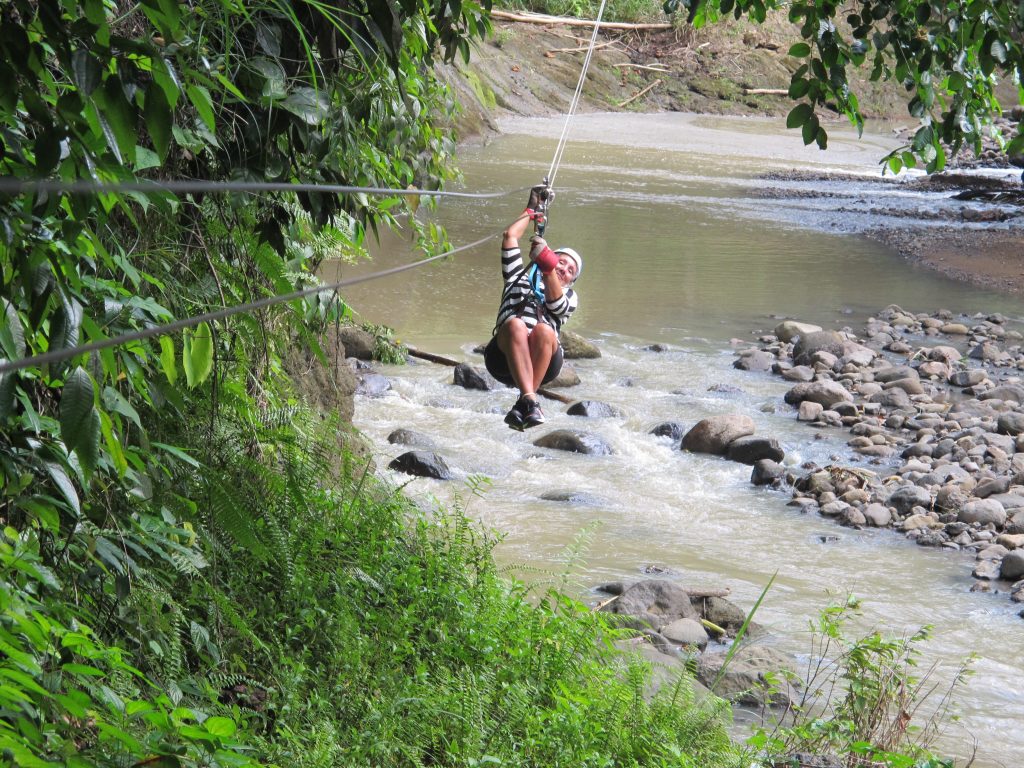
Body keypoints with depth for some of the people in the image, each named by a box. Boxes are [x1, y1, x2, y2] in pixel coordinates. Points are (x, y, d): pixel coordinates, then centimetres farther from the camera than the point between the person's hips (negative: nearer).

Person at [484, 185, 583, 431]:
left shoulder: (570, 297, 32)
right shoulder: (520, 279, 37)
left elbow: (556, 303, 7)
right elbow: (510, 236, 30)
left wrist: (546, 264, -6)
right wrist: (532, 210, 40)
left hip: (544, 360, 0)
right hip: (504, 354, 0)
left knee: (543, 330, -36)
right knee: (515, 325, -36)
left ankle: (522, 406, -40)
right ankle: (530, 401, -52)